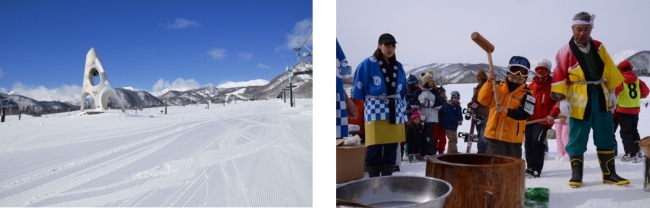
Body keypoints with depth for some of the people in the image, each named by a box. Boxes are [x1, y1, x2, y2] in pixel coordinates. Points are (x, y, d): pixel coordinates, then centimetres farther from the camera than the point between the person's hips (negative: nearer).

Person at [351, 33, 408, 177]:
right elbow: (359, 87, -1)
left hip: (395, 112, 5)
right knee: (374, 149, -6)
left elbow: (403, 92, 19)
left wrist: (403, 112, 14)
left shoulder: (399, 67, 14)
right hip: (375, 111, -5)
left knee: (391, 149, 7)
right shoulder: (368, 64, -2)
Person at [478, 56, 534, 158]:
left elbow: (524, 114, -15)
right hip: (494, 135, 1)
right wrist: (489, 82, -18)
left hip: (513, 138, -1)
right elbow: (483, 99, -8)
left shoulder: (526, 94, -4)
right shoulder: (498, 87, 3)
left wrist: (505, 111, -28)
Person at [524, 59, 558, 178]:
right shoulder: (532, 84, 14)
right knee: (528, 143, 8)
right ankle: (530, 166, 19)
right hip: (529, 118, 6)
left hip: (543, 119, -6)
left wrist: (552, 115, -16)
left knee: (537, 143, -13)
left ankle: (535, 168, -10)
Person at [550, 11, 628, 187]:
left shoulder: (598, 47, 9)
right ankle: (576, 174, 12)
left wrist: (611, 93, 10)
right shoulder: (566, 51, -5)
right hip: (579, 101, -5)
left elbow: (610, 72, 13)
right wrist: (562, 100, -15)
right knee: (577, 140, 2)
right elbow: (560, 77, -9)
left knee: (606, 139, 10)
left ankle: (609, 174, 20)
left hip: (601, 98, 5)